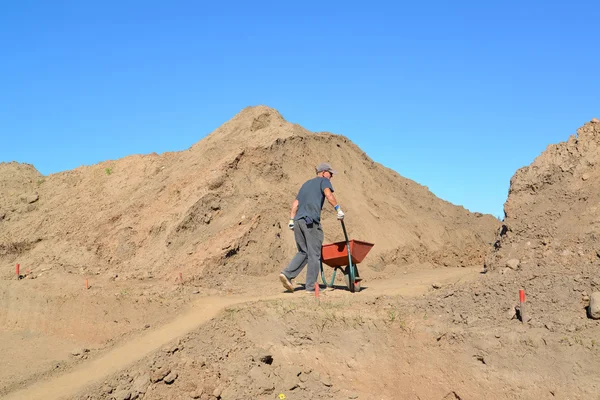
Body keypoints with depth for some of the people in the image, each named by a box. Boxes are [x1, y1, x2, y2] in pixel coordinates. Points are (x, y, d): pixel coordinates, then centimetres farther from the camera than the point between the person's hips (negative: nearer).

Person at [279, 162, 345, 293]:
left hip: (298, 220, 7)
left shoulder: (306, 183, 29)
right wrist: (338, 209, -15)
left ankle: (287, 274, -1)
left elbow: (295, 203, 23)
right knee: (314, 255, -1)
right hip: (311, 221, -7)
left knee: (303, 252, 16)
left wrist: (291, 220, 20)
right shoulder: (323, 181, 9)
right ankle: (311, 287, -1)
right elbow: (328, 194, -13)